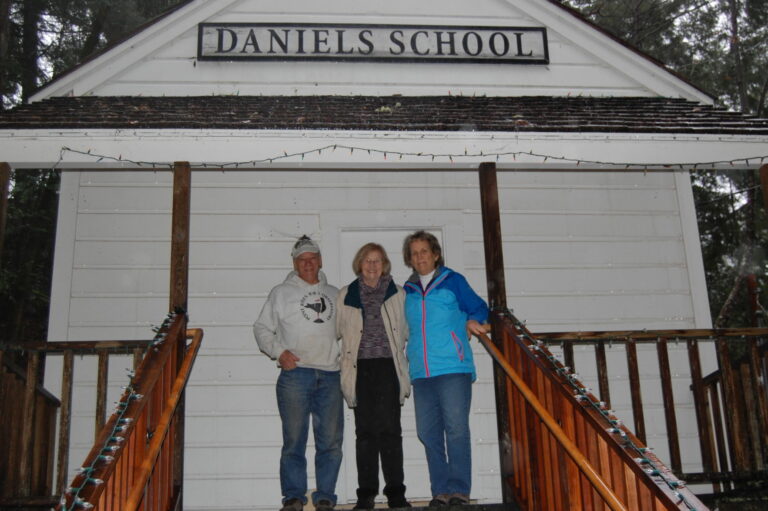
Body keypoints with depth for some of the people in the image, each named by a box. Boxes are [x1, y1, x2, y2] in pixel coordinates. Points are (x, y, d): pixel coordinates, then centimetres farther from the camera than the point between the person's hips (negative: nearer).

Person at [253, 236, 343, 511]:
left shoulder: (334, 294, 20)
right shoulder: (281, 293, 10)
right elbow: (262, 328, 9)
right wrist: (279, 352, -7)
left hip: (330, 375, 3)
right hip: (295, 374, -3)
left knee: (331, 441, 2)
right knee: (294, 439, -2)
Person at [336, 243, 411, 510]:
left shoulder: (398, 294, 10)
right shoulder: (345, 295, 11)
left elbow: (405, 330, 13)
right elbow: (339, 330, 15)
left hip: (388, 367, -1)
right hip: (360, 369, 1)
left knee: (390, 429, -3)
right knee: (365, 431, 1)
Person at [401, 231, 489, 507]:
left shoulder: (453, 281, 6)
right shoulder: (407, 290, 17)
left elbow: (479, 307, 9)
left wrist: (473, 320, -12)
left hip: (453, 368, -4)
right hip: (421, 372, 5)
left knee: (456, 429, -7)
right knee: (428, 433, 4)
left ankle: (459, 489, -1)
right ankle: (441, 490, 12)